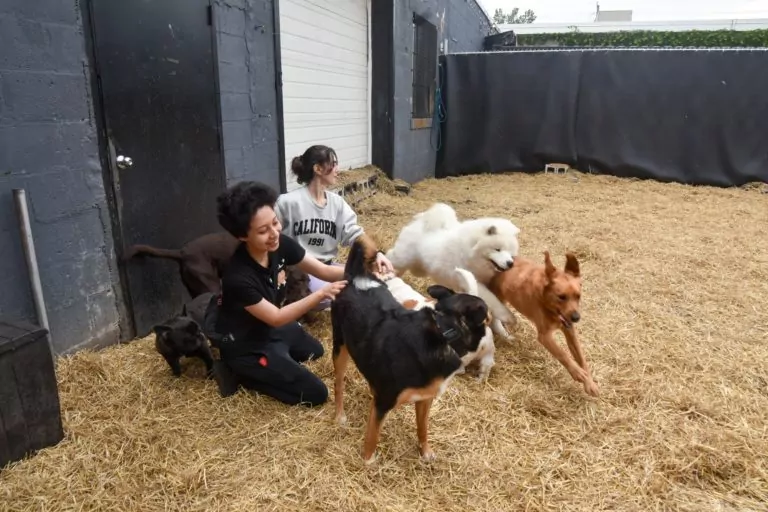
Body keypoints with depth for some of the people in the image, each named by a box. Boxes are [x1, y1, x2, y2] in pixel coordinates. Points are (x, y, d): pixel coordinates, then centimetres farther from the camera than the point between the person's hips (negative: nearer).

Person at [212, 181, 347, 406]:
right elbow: (276, 318, -29)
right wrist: (321, 294, -41)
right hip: (245, 345, -8)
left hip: (268, 328, 8)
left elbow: (324, 271, -11)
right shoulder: (238, 277, -36)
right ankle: (240, 373, 1)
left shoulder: (281, 245, -17)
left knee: (315, 351, 31)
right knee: (316, 393, -4)